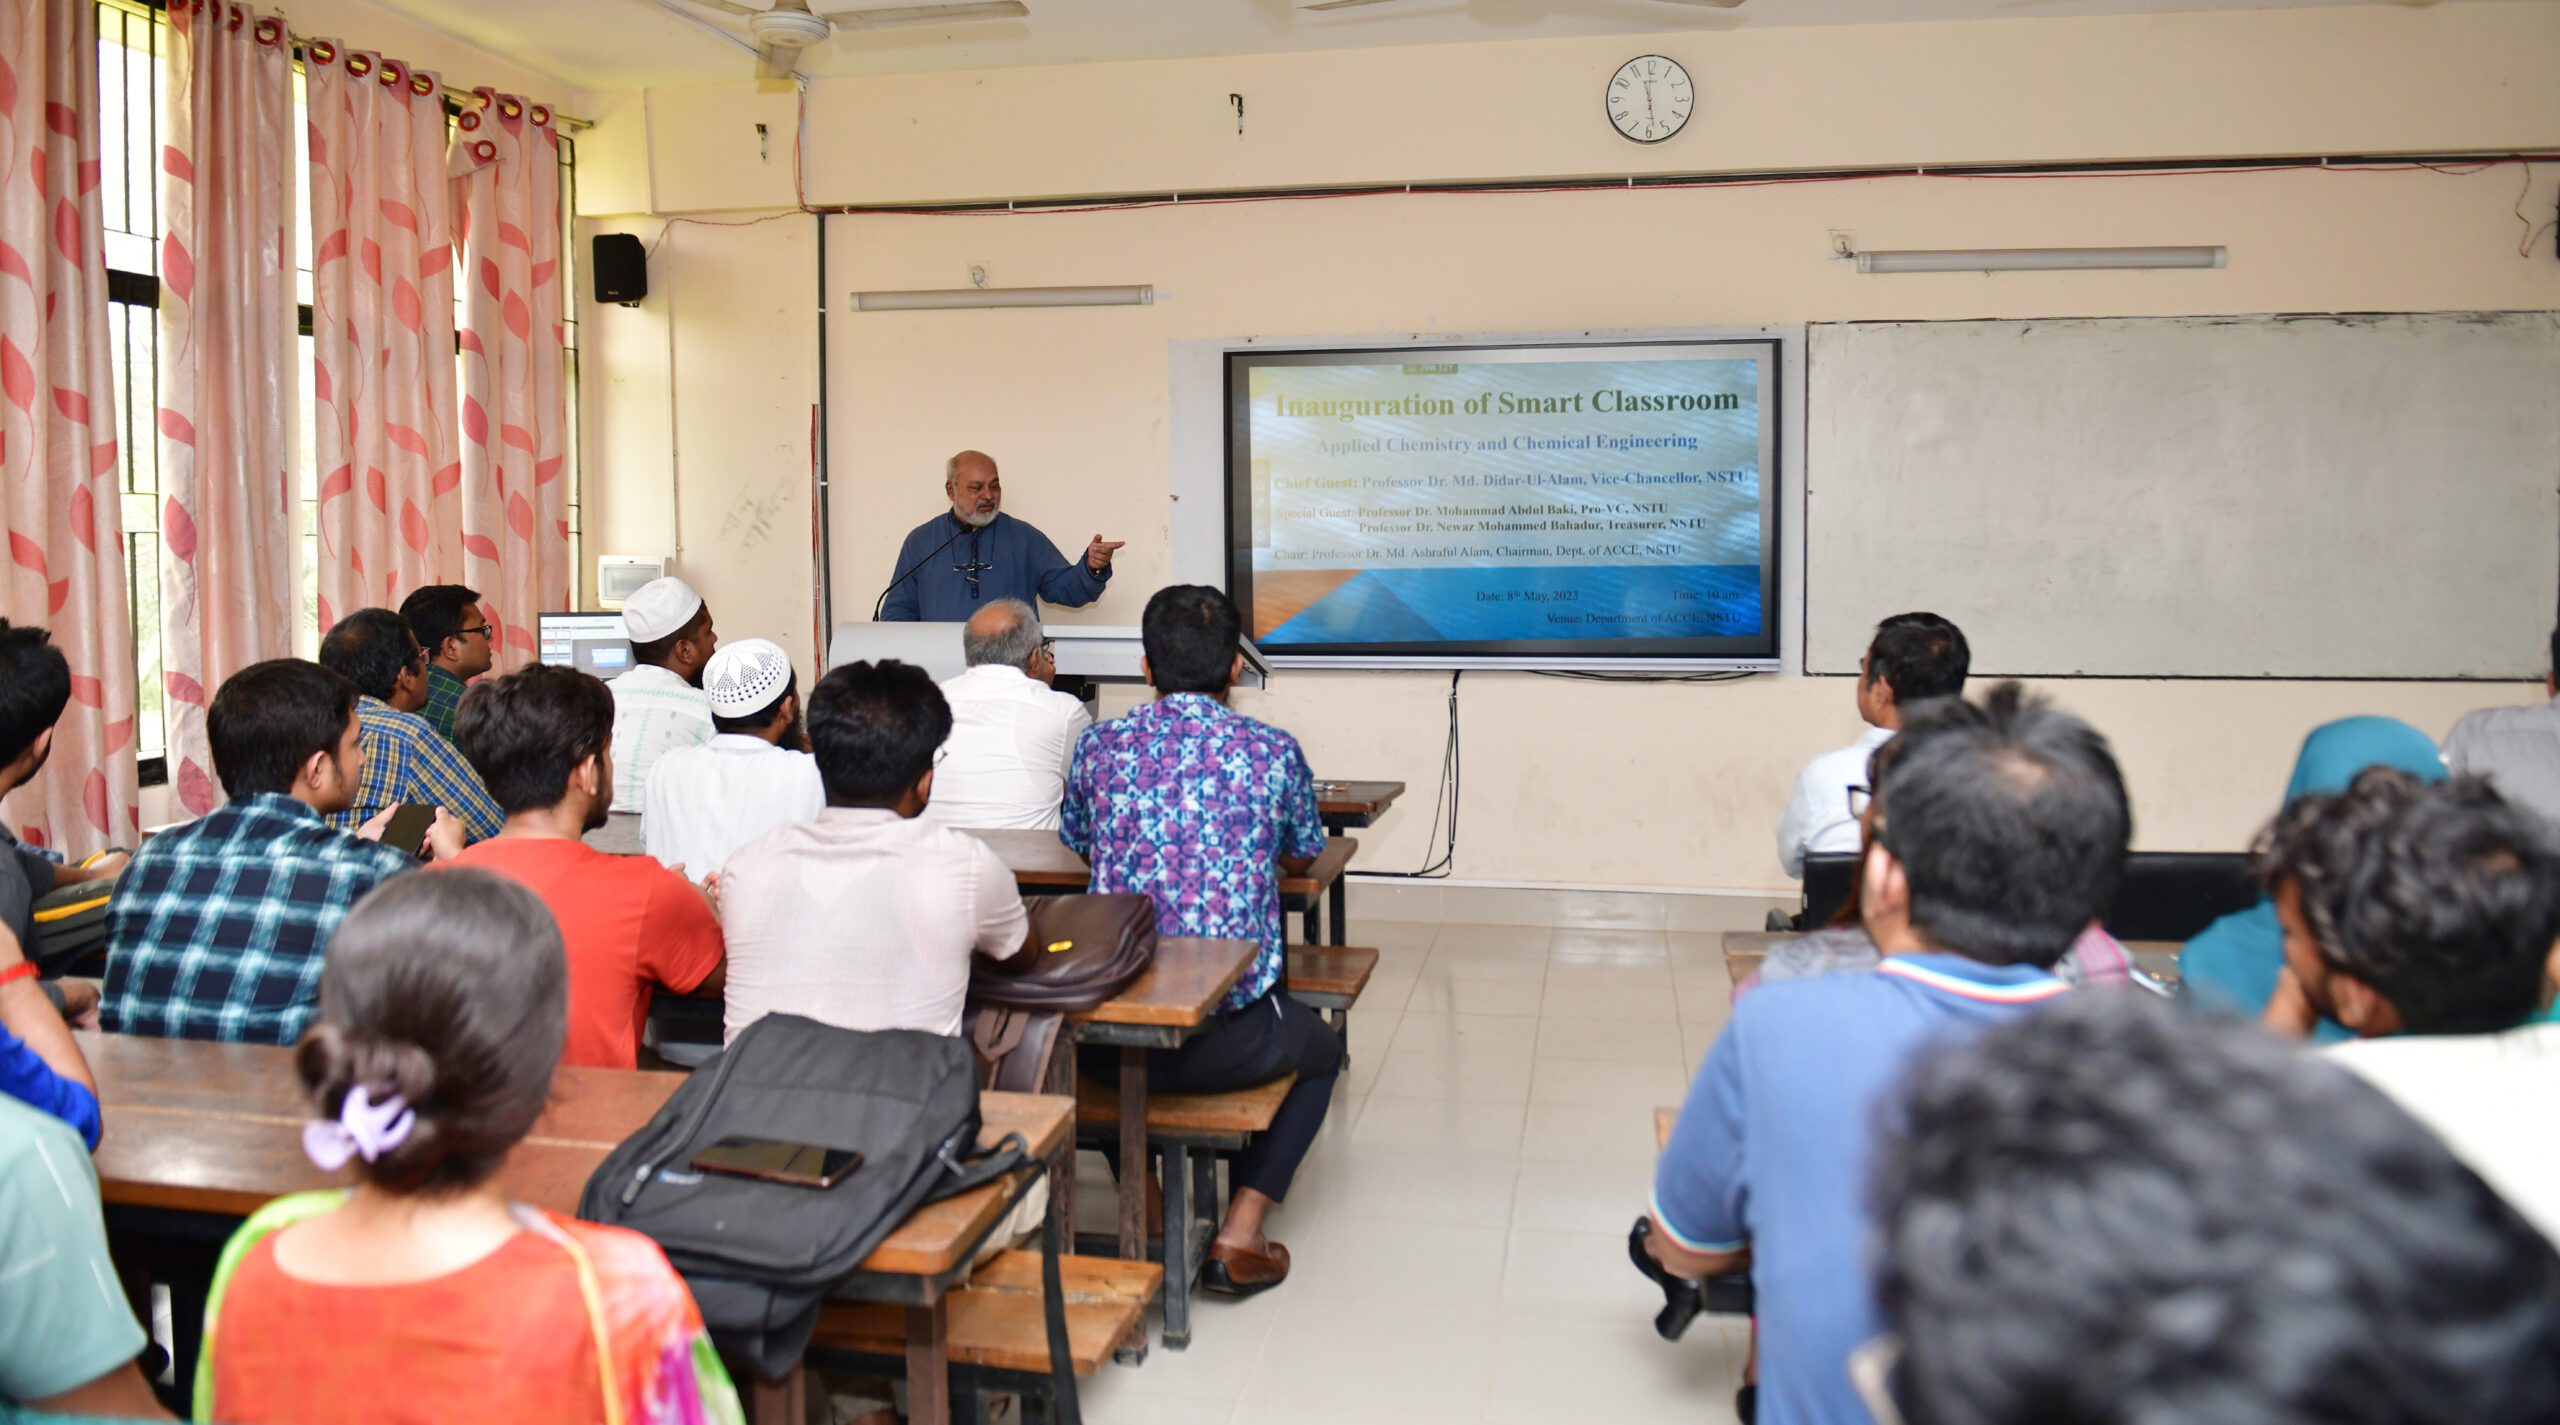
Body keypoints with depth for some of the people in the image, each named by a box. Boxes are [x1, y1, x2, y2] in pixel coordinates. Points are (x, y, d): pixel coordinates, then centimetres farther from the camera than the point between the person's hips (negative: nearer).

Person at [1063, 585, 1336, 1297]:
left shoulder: (1099, 745, 3)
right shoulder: (1272, 751, -2)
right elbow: (1302, 858, 17)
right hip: (1229, 1037, -2)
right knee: (1320, 1049, 30)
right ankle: (1239, 1235, 17)